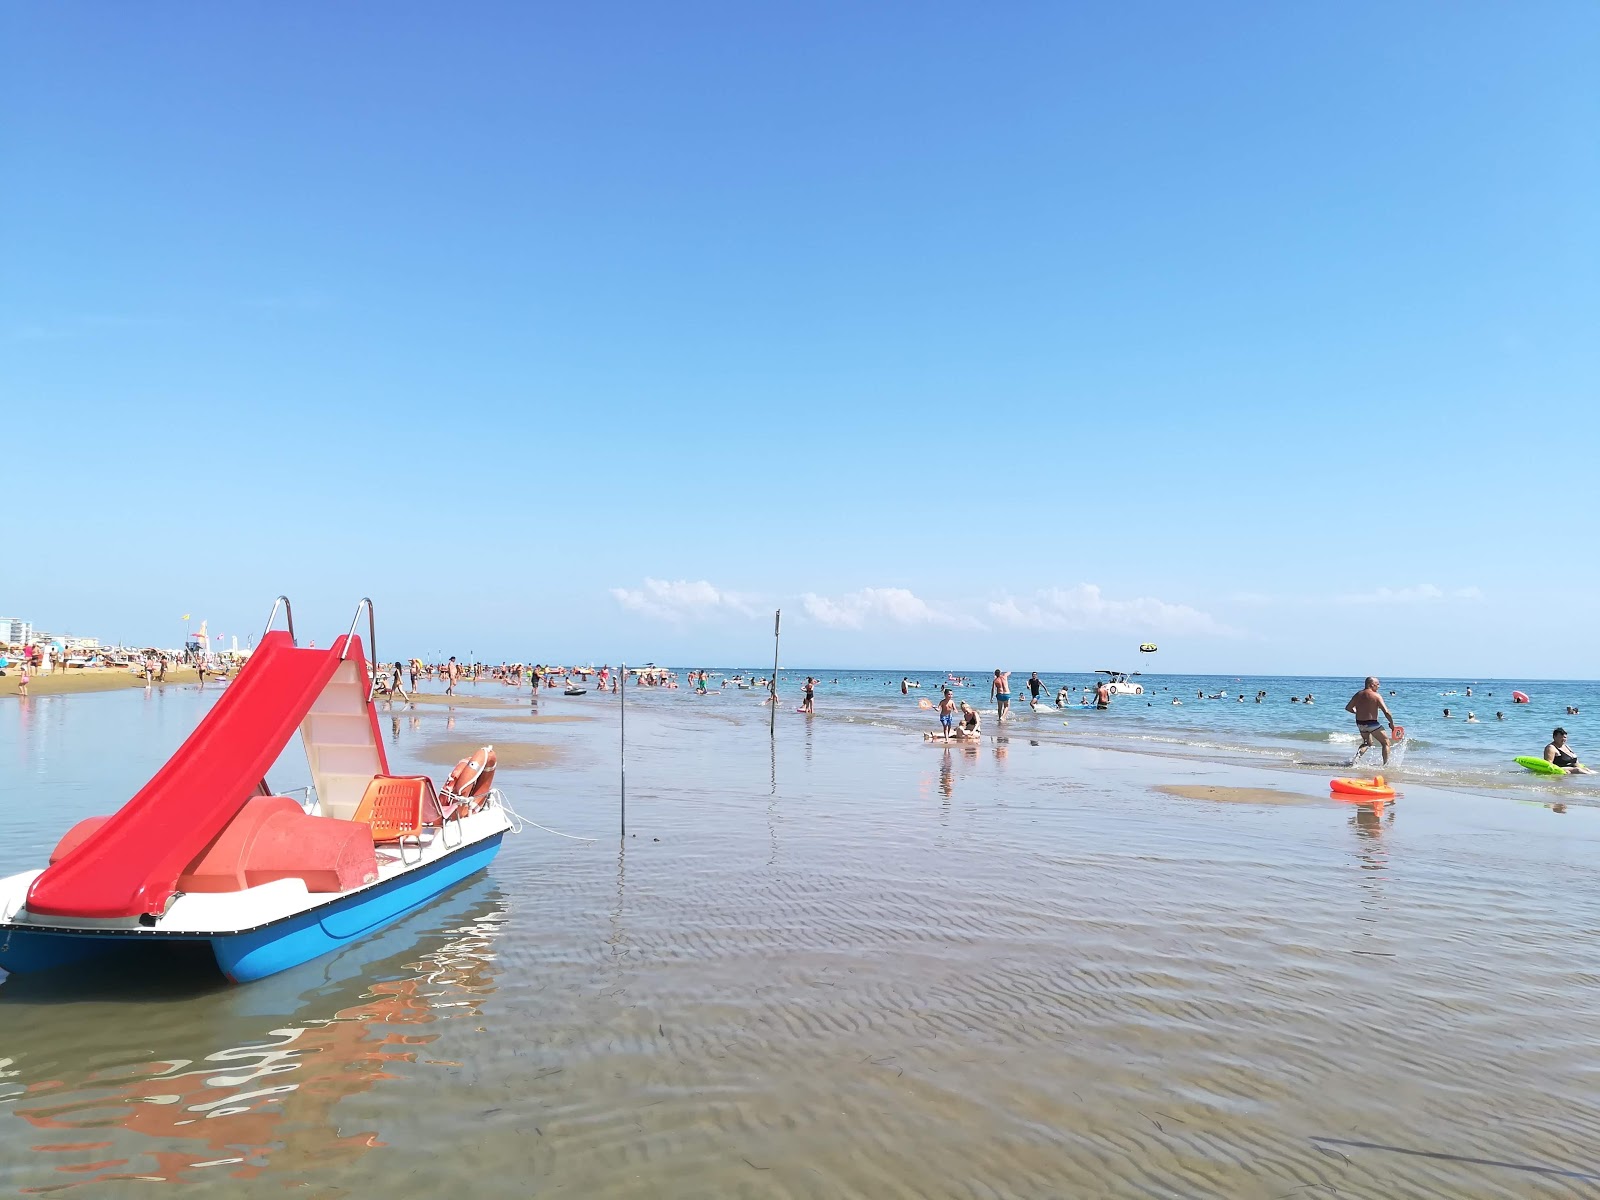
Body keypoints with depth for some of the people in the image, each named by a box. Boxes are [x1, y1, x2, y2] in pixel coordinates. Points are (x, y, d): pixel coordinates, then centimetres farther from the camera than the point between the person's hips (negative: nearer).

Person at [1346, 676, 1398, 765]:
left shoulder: (1358, 694, 3)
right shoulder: (1377, 696, -13)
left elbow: (1348, 708, 11)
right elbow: (1386, 712, -17)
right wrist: (1392, 724, -3)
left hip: (1360, 724, 6)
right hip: (1372, 724, -6)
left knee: (1367, 743, 27)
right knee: (1386, 743, 14)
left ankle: (1357, 757, 5)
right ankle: (1386, 764, 12)